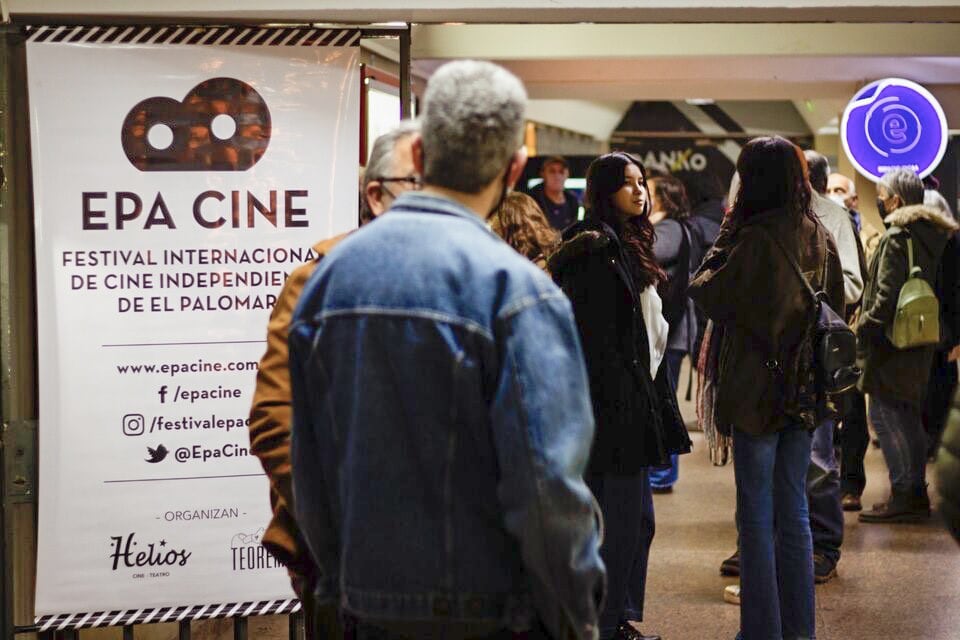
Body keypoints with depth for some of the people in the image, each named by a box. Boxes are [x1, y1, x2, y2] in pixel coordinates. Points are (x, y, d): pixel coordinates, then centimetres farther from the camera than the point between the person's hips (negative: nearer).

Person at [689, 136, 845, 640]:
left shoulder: (757, 239, -17)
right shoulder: (820, 238, 5)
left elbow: (705, 293, -9)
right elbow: (836, 307, 14)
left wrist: (722, 242, -1)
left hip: (758, 389, -6)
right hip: (805, 390, 7)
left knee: (756, 516, 2)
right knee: (793, 511, 14)